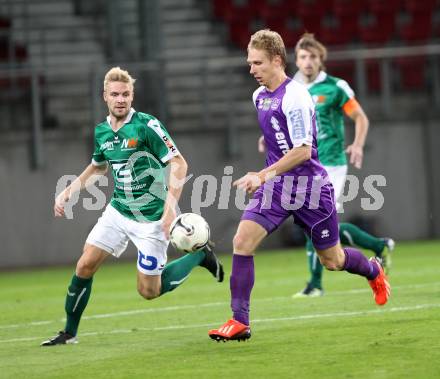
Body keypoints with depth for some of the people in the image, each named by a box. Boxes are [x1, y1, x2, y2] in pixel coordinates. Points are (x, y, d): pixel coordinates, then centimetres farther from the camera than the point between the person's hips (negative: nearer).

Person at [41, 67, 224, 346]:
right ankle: (69, 333, 11)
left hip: (152, 218, -6)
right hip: (118, 211, 6)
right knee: (84, 266, -4)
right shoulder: (102, 131, 3)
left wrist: (171, 205, -28)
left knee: (149, 291, -2)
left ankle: (199, 255, 20)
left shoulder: (147, 125, -18)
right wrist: (68, 192, 15)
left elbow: (179, 163, -19)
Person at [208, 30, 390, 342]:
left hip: (310, 186, -6)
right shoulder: (259, 96, 7)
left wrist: (263, 176, -26)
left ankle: (374, 272, 43)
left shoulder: (295, 97, -19)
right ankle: (240, 322, -12)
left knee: (333, 261, 9)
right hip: (277, 186, 6)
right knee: (242, 242, -14)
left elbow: (303, 151, -23)